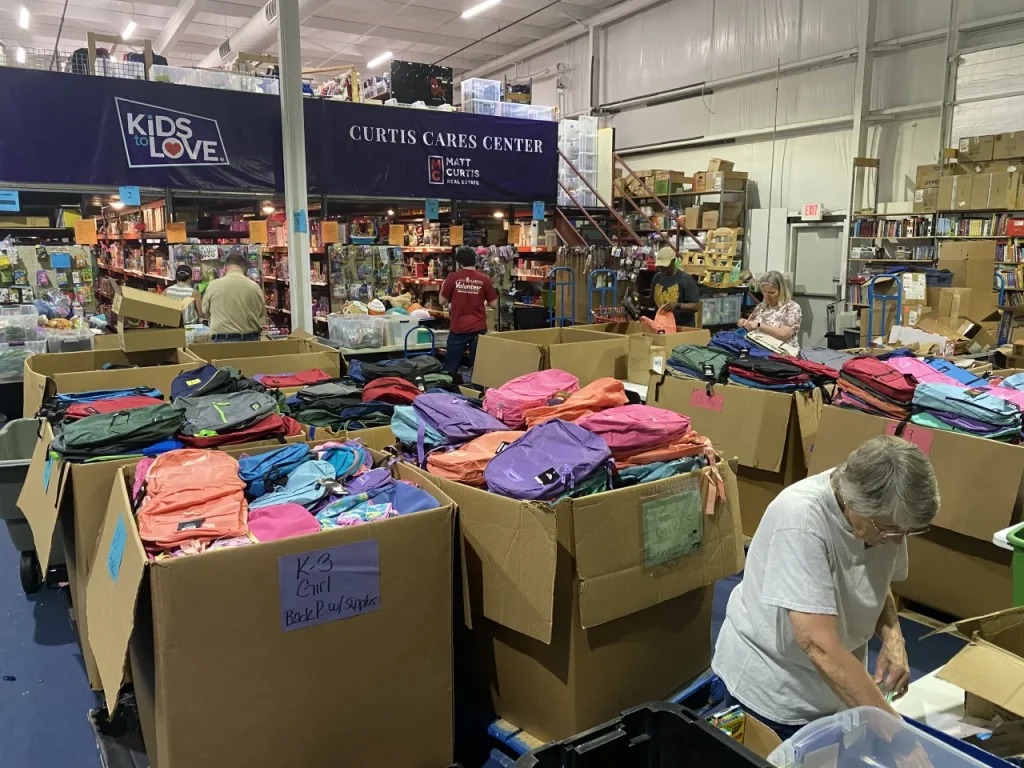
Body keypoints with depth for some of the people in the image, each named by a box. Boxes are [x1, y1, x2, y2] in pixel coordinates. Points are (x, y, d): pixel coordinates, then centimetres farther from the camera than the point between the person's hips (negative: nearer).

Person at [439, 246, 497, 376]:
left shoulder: (453, 277, -6)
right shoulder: (484, 279, -3)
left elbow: (442, 302, 3)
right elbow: (494, 304, 2)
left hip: (458, 328, -1)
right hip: (479, 328, 1)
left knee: (450, 366, 8)